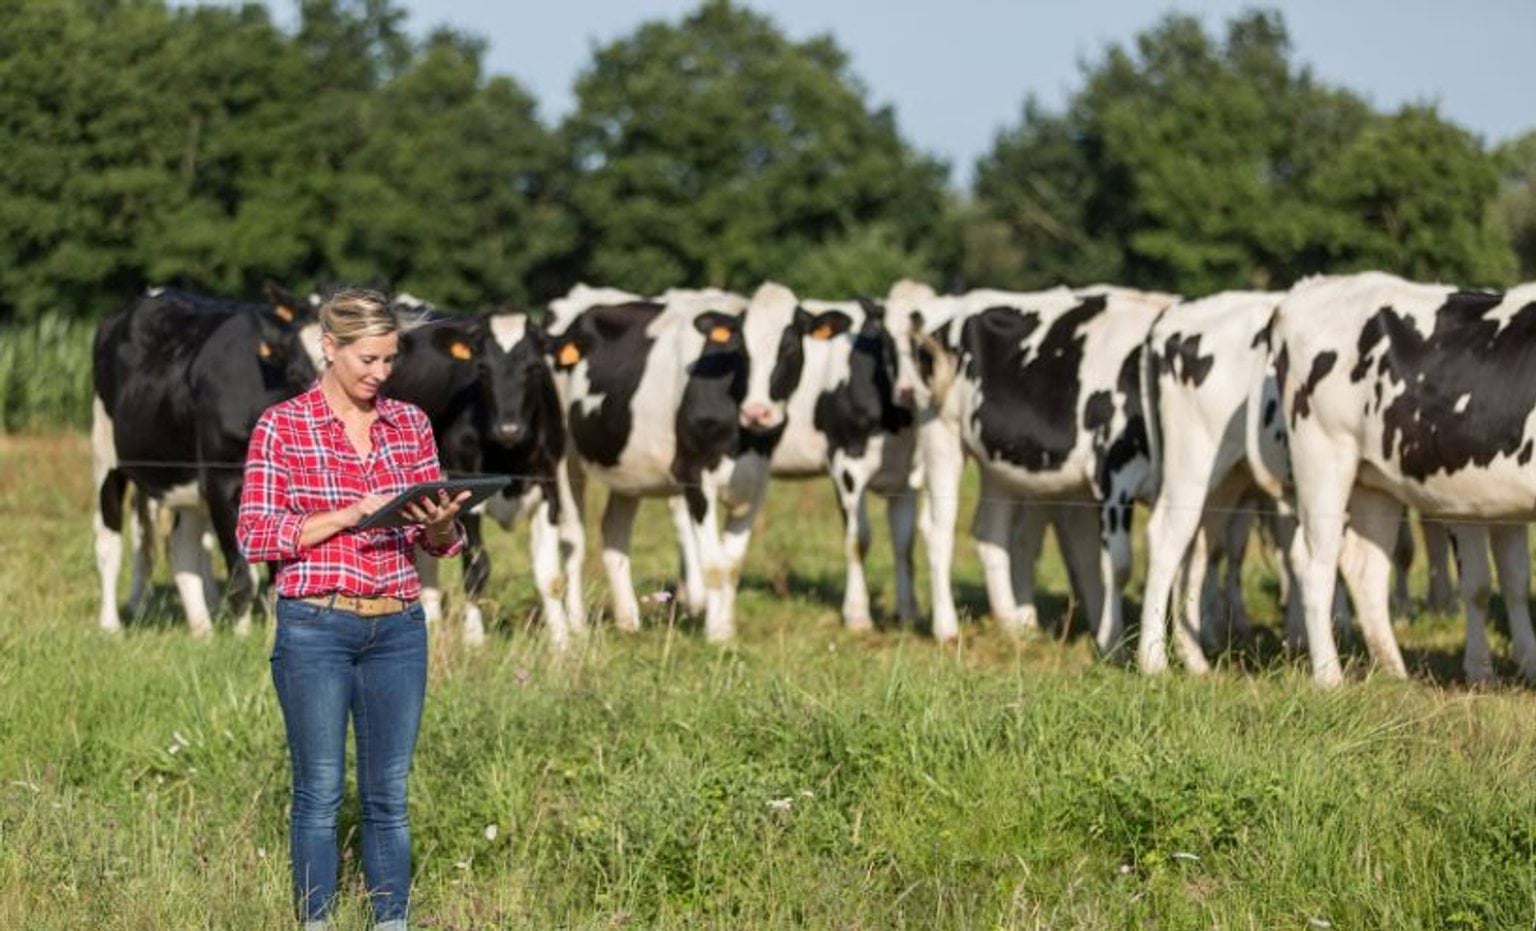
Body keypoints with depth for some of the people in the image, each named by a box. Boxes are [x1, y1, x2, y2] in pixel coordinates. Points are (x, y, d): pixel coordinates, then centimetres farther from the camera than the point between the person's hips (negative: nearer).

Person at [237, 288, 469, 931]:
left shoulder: (410, 424, 8)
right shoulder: (281, 426, -4)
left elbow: (439, 542, 12)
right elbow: (255, 538, -7)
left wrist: (440, 524, -12)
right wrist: (350, 515, -16)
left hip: (398, 630, 4)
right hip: (315, 629, -4)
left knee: (389, 794, 7)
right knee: (320, 794, 1)